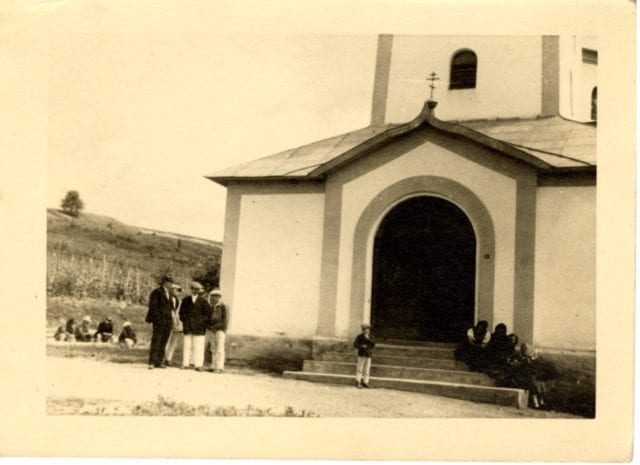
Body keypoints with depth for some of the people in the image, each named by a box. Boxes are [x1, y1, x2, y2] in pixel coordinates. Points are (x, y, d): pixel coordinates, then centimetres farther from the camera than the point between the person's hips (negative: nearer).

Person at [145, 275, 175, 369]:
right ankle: (151, 362, -9)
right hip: (159, 320, -7)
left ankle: (158, 362, 9)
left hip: (167, 321, 7)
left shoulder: (169, 293, 17)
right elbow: (152, 306, -10)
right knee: (156, 341, -9)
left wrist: (171, 319, 13)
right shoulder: (156, 292, -5)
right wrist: (157, 318, -18)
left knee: (163, 343, 6)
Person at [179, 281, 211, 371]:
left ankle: (198, 365, -2)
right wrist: (184, 321, 4)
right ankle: (185, 363, 7)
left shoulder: (203, 300, 3)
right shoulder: (186, 300, 11)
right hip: (187, 327, 2)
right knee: (187, 346, 3)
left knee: (198, 346, -4)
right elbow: (181, 312, 17)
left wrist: (202, 322, -3)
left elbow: (208, 313, 4)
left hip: (199, 328, -2)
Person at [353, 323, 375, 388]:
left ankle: (365, 382, 5)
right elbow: (355, 344, -4)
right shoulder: (359, 337, -1)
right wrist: (361, 346, -19)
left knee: (367, 369, 2)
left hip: (368, 355, 4)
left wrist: (368, 339, -13)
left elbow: (373, 344, -1)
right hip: (361, 354, -4)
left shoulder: (370, 337, 10)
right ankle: (358, 382, -5)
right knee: (360, 368, -7)